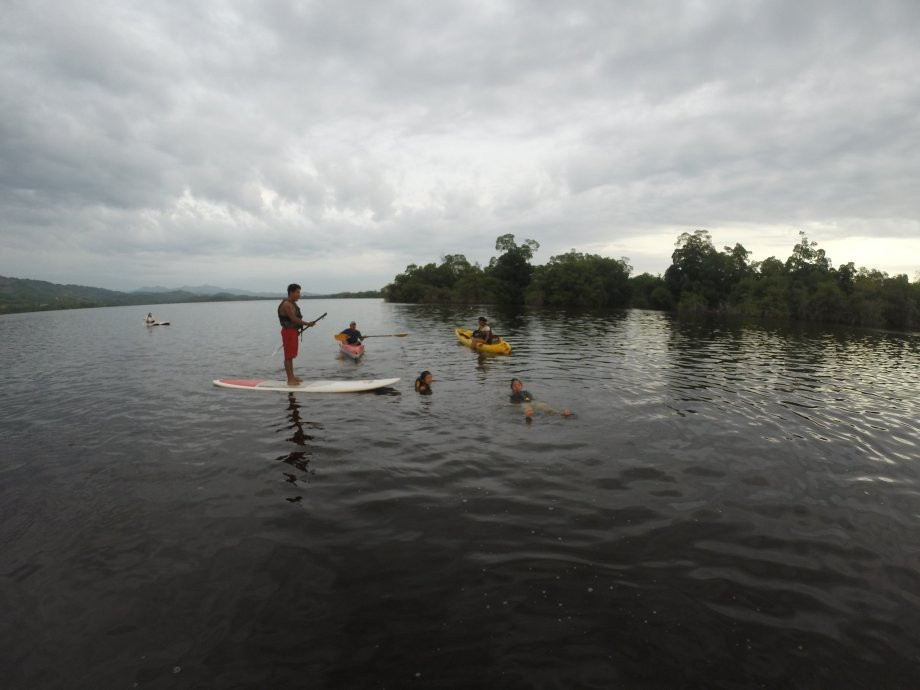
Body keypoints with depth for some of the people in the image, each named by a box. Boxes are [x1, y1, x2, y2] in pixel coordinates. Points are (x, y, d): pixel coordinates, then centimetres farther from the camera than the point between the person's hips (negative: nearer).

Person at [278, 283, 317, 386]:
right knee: (288, 356, -5)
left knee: (291, 356, 16)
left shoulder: (292, 303, 15)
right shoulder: (286, 304, -17)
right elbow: (294, 319, -23)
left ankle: (292, 377, 24)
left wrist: (302, 327, 6)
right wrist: (308, 323, -17)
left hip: (293, 331, 10)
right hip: (288, 331, -10)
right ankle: (290, 380, -1)